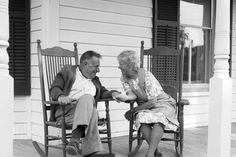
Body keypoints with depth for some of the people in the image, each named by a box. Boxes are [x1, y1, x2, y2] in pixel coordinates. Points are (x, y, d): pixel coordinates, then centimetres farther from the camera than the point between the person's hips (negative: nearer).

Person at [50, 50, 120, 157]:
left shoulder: (95, 80, 30)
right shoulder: (68, 71, 12)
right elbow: (54, 88, 1)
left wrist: (112, 93, 5)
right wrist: (60, 96, -22)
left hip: (87, 111, 4)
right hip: (66, 110, -4)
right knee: (87, 98, -35)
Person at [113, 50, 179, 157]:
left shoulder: (146, 76, -22)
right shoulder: (124, 78, -2)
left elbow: (152, 102, -22)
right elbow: (132, 95, -14)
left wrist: (132, 111, -15)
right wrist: (123, 97, -38)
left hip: (162, 103, -4)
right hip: (144, 107, 4)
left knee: (158, 118, -37)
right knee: (142, 118, -31)